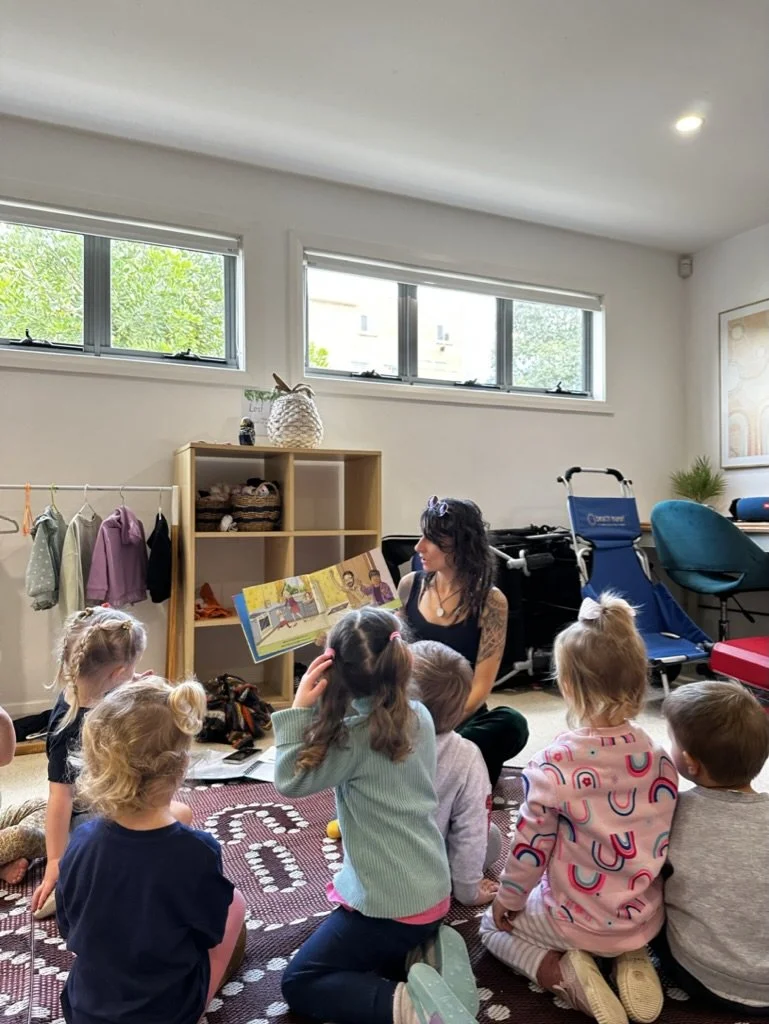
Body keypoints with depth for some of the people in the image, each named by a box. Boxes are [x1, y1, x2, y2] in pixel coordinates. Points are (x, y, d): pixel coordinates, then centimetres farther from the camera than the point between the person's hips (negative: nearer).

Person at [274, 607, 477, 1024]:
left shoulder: (355, 737, -23)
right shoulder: (420, 716, -4)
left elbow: (289, 781, -14)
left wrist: (300, 708, -20)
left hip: (389, 902, -7)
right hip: (433, 890, 7)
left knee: (298, 984, 9)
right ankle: (429, 955, 9)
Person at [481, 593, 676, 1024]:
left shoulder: (555, 764, -27)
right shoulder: (660, 758, -12)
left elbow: (530, 846, -16)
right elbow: (666, 843, 1)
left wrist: (507, 900, 3)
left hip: (574, 920, -5)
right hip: (647, 918, 5)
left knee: (493, 926, 23)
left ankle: (564, 973, 0)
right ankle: (631, 959, 11)